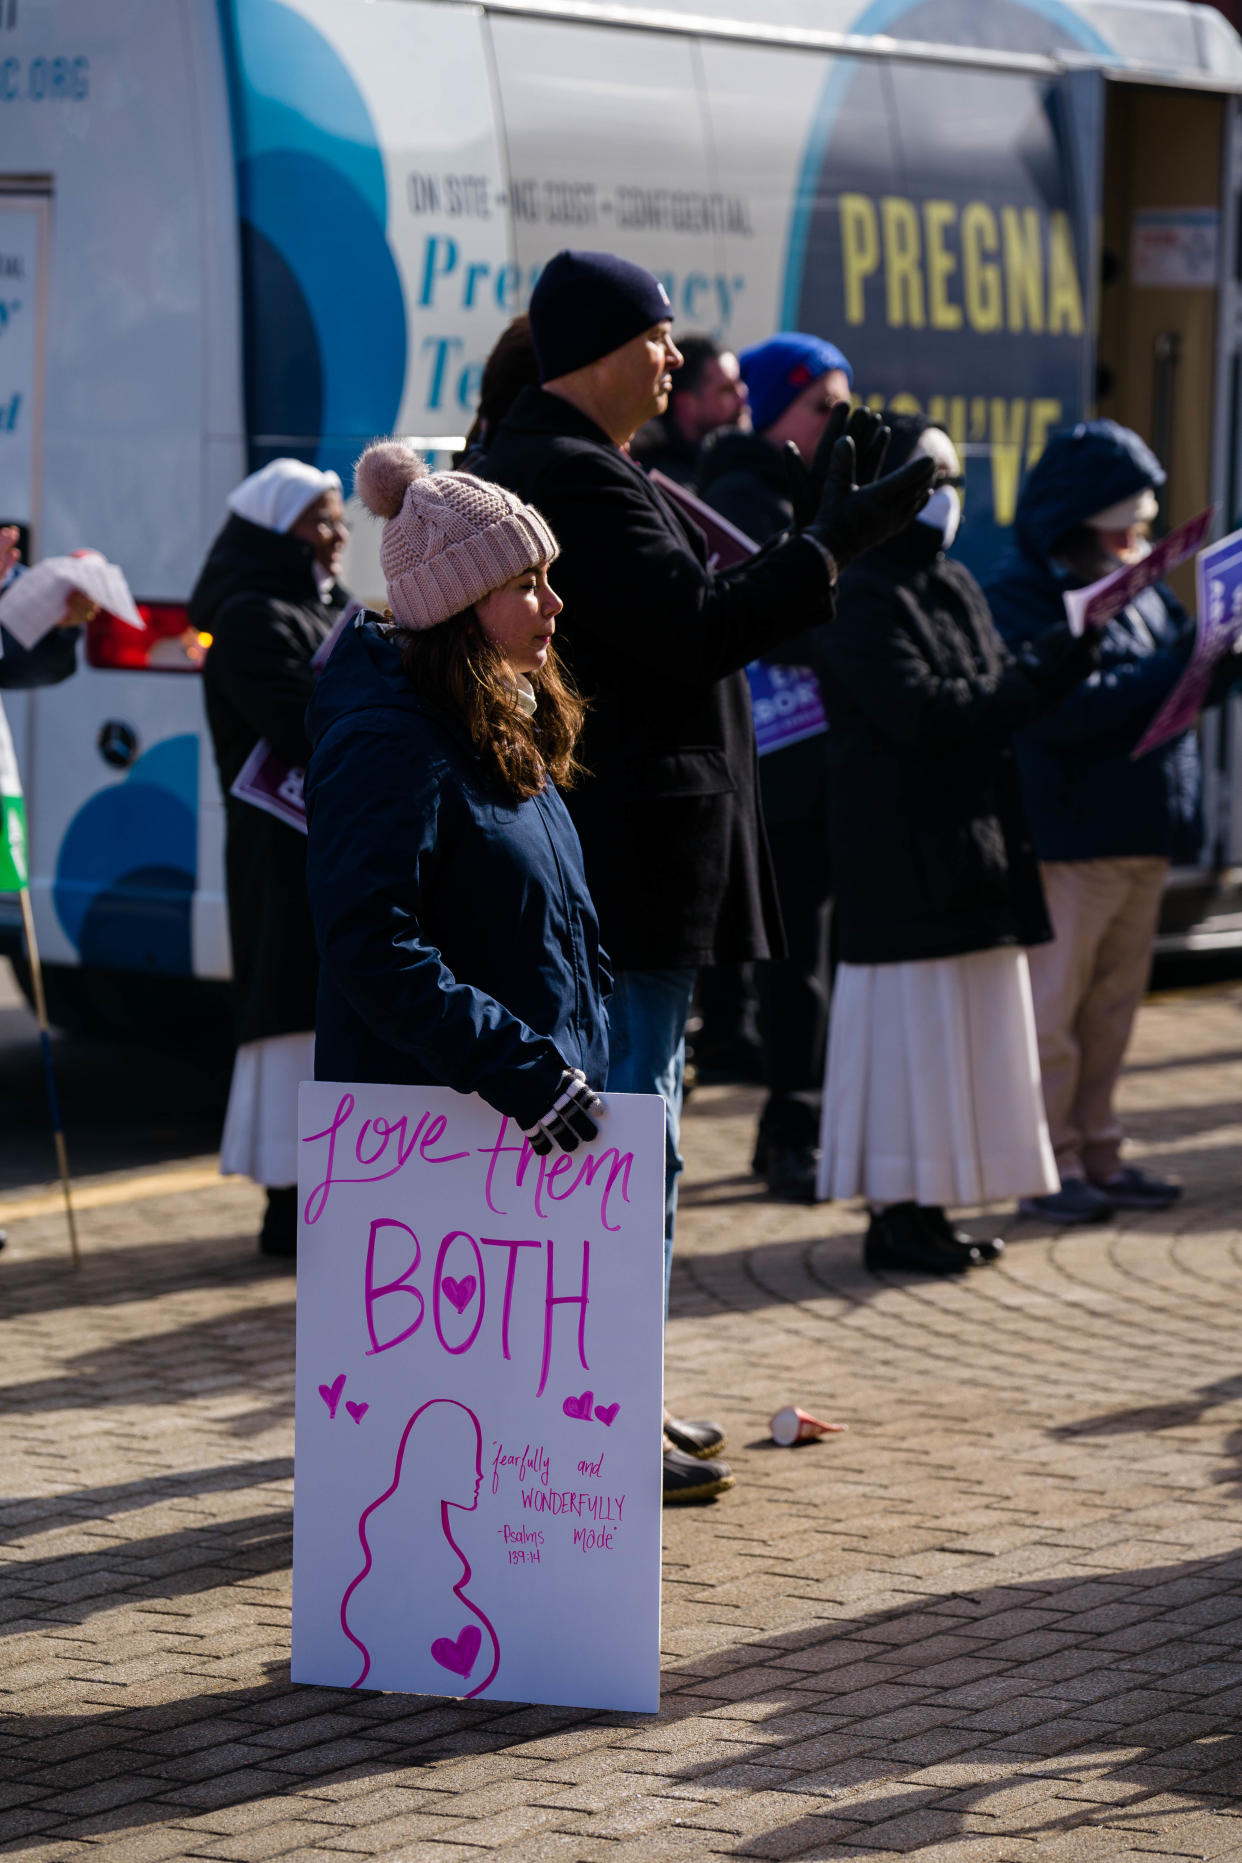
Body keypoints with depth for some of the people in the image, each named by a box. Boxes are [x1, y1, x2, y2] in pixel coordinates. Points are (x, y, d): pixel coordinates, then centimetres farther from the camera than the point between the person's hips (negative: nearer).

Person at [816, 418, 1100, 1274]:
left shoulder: (955, 587, 16)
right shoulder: (864, 599, -13)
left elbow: (997, 702, 16)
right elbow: (920, 714, -22)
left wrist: (1065, 658, -2)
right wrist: (1039, 672, -17)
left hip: (973, 843, 9)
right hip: (905, 856, -9)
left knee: (960, 1034, 11)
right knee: (911, 1030, -6)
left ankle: (927, 1204, 17)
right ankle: (899, 1212, 0)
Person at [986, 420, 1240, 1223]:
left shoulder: (1141, 586, 13)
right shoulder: (1023, 596, -11)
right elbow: (1060, 711, -22)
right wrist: (1170, 670, -21)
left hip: (1143, 837, 8)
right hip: (1066, 836, -8)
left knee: (1114, 1006, 13)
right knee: (1053, 1008, -2)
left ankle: (1099, 1154, 20)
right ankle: (1048, 1163, 4)